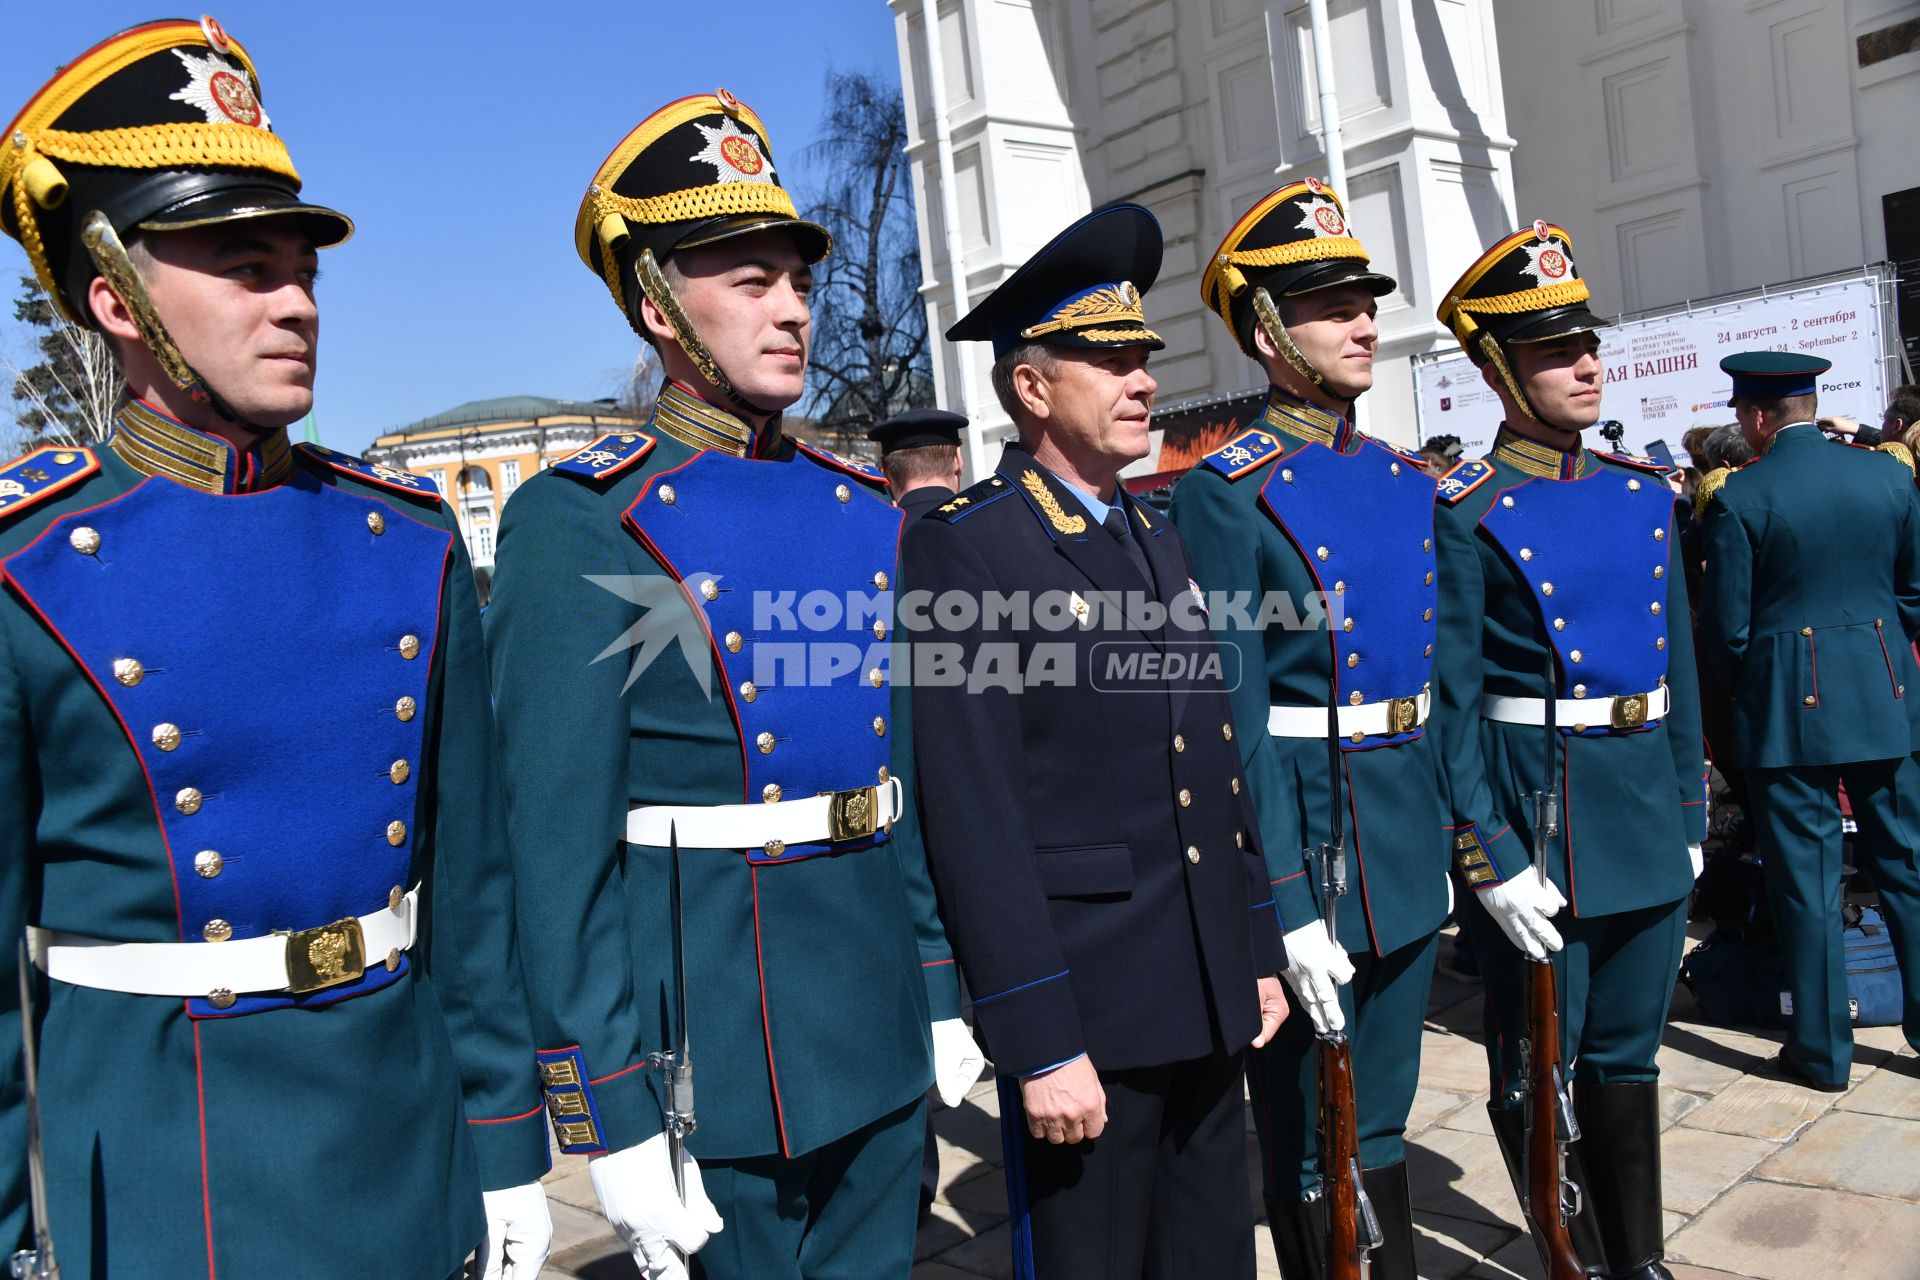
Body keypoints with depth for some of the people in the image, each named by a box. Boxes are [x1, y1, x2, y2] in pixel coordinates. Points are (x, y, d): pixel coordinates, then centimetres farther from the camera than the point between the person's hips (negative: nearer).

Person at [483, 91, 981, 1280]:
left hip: (883, 1022, 6)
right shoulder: (581, 525, -12)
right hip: (715, 1048, -6)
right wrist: (613, 1122, -14)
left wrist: (944, 989, 11)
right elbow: (559, 845, -14)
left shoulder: (864, 510, 7)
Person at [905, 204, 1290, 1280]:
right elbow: (975, 815, -18)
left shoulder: (1163, 538, 11)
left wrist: (1260, 951, 13)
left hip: (1210, 1004, 7)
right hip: (1084, 1013, -7)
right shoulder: (964, 550, -13)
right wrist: (1039, 1043, -18)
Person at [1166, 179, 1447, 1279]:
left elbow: (1440, 679, 14)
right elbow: (1236, 718, -17)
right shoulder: (1230, 492, -12)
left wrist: (1464, 825, 11)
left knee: (1383, 1126, 22)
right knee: (1311, 1152, 11)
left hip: (1416, 829, 7)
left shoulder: (1411, 481, 10)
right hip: (1305, 827, -6)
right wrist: (1289, 910, -19)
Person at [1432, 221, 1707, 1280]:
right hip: (1534, 807, -6)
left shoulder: (1644, 493, 8)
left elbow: (1679, 665, 14)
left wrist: (1689, 811, 11)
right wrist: (1490, 862, -15)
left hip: (1647, 807, 6)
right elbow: (1450, 703, -13)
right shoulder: (1468, 515, -11)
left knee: (1629, 1052, 19)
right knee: (1539, 1071, 8)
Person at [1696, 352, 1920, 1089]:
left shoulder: (1737, 497, -12)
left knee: (1805, 874, 5)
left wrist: (1745, 692, 9)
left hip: (1791, 705, -4)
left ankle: (1822, 1049, 14)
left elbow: (1725, 626, -9)